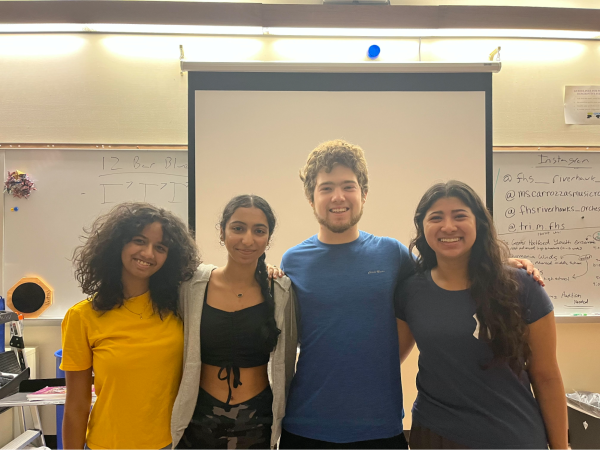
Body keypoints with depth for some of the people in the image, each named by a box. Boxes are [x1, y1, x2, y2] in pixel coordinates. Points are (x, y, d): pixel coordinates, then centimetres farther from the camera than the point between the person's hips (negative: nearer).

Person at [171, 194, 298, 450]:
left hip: (259, 422, 0)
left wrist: (279, 413, 10)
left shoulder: (282, 291, -7)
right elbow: (178, 356, 0)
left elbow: (286, 362, 3)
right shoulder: (193, 285, -9)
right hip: (198, 420, 0)